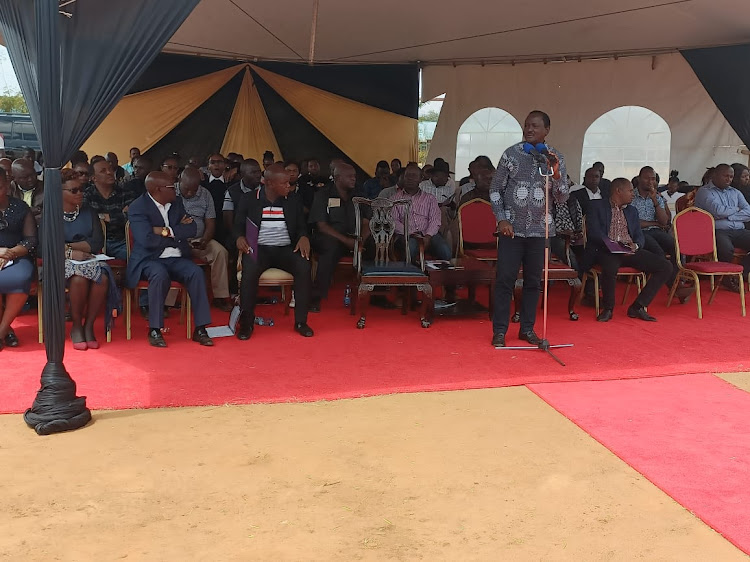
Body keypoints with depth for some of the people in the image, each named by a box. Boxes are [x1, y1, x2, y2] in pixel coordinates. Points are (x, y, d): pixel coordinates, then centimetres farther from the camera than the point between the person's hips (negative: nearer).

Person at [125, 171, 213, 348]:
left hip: (176, 258, 5)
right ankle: (154, 330, -25)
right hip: (150, 259, -5)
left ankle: (200, 329, -22)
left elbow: (192, 229, 2)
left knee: (197, 272, -24)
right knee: (160, 275, -37)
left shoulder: (176, 203, 11)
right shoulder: (138, 207, -8)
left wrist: (167, 231, -13)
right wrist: (179, 231, -9)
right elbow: (148, 240, -21)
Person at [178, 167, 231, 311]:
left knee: (221, 252, -23)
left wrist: (205, 240, -14)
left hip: (198, 240, 3)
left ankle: (220, 296, -15)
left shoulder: (205, 195, 9)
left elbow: (210, 223, 5)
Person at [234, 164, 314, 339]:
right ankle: (246, 323, -19)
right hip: (258, 248, -2)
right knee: (249, 270, -35)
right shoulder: (248, 199, 5)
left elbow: (302, 225, 12)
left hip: (286, 248, 2)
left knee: (304, 266, -29)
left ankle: (301, 321, -17)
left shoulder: (294, 199, 10)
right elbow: (238, 225, 8)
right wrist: (240, 237, -15)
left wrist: (303, 237, -11)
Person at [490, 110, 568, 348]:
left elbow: (562, 198, 3)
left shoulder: (556, 159, 4)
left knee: (533, 281, 8)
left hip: (540, 230, 2)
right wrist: (501, 219, -7)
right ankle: (499, 330, 7)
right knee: (505, 279, -2)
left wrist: (556, 173, -14)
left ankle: (527, 328, 20)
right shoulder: (511, 154, 0)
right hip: (512, 228, -2)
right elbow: (495, 189, 4)